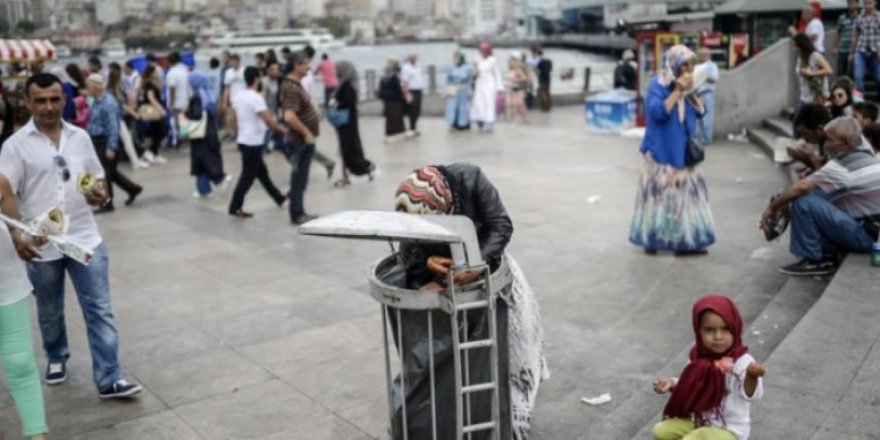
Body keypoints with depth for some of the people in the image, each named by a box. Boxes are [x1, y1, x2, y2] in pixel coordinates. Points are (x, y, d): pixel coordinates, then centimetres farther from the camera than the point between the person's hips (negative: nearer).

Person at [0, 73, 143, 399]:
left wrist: (101, 194, -10)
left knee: (99, 309, -2)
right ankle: (57, 358, 43)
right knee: (49, 313, 17)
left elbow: (97, 178, 14)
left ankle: (109, 379, 2)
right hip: (41, 246, -1)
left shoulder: (80, 137, 4)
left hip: (86, 239, 2)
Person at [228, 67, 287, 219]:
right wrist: (280, 129, -8)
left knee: (262, 172, 18)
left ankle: (279, 198, 32)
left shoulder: (238, 96, 6)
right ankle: (235, 208, 4)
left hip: (244, 140, 9)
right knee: (248, 176, -1)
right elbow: (268, 120, -24)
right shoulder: (256, 98, -20)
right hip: (253, 143, -9)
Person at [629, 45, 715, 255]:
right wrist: (678, 91, -21)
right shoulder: (657, 84, -10)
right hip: (662, 151, -7)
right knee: (659, 192, -4)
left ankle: (685, 241, 11)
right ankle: (650, 238, 6)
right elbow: (658, 112, -23)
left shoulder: (686, 84, 11)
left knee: (686, 192, 6)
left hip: (683, 151, 7)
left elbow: (700, 111, 9)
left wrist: (691, 91, -5)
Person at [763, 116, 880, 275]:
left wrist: (773, 207, -13)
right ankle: (826, 256, 11)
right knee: (815, 194, 14)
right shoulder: (866, 156, 13)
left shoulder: (841, 166, -16)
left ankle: (813, 260, -4)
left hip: (866, 234, -10)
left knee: (803, 202, -18)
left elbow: (802, 187, -23)